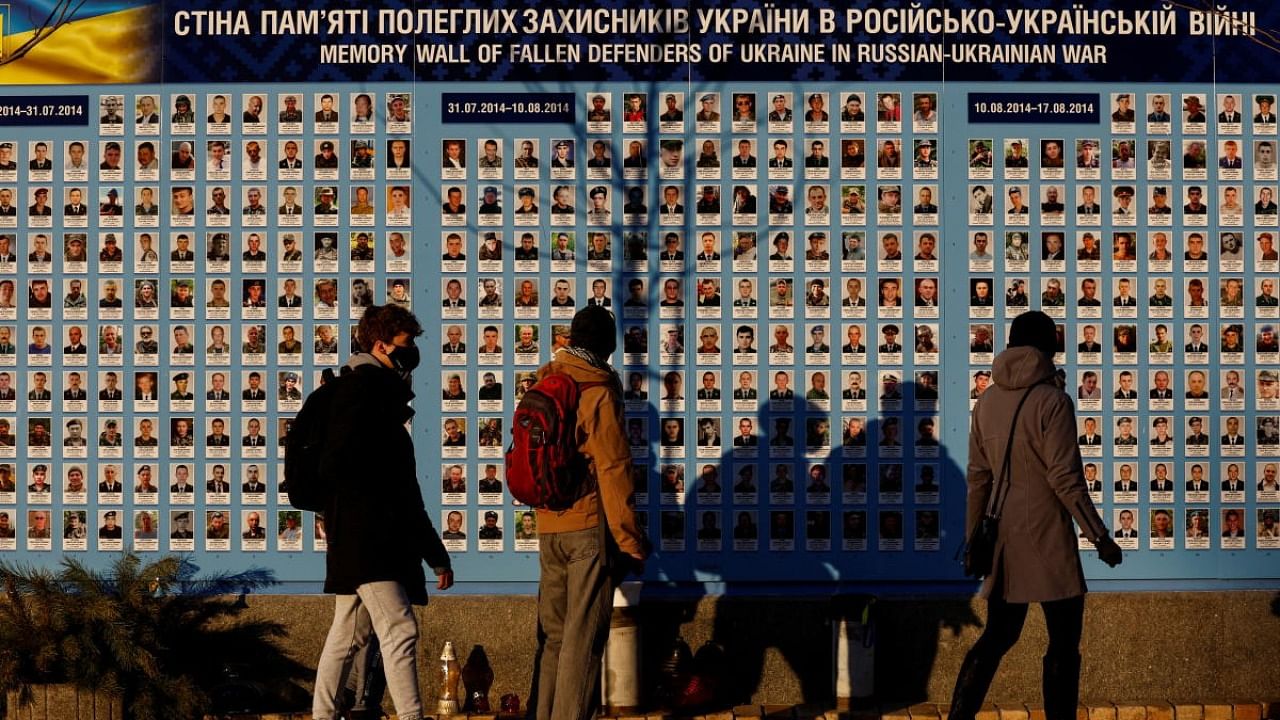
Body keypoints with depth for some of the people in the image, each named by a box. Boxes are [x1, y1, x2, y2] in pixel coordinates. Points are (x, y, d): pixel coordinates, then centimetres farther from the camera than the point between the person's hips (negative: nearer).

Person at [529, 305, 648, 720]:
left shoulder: (543, 386, 8)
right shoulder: (598, 393, -11)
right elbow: (613, 473, -13)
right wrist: (630, 543, -9)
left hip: (547, 528, 6)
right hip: (589, 527, -6)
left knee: (552, 633, 14)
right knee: (583, 638, -4)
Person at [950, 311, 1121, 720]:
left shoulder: (987, 402, 7)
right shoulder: (1052, 402, -12)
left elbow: (978, 476, 10)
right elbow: (1065, 478, -15)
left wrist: (975, 537, 17)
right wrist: (1100, 536, -10)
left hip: (1005, 533, 7)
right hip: (1047, 534, -6)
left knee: (998, 635, 16)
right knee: (1064, 643, 2)